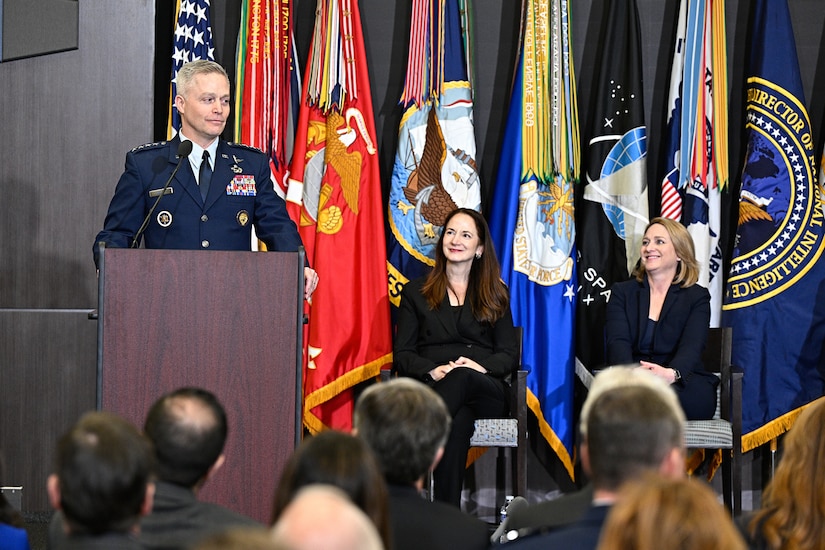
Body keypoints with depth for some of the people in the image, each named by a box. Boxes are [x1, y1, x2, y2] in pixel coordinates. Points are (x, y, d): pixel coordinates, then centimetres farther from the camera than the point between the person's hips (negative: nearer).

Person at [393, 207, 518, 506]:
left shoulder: (496, 295, 22)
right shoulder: (415, 293, 20)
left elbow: (509, 355, 12)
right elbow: (402, 353, 10)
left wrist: (481, 367, -13)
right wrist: (433, 370, -13)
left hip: (484, 388, 0)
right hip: (430, 387, 0)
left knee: (462, 378, -40)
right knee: (457, 422, -40)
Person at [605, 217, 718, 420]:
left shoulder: (697, 297, 12)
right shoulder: (622, 292, 17)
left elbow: (691, 346, -7)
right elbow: (618, 342, -1)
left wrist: (670, 373, -33)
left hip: (683, 385, -1)